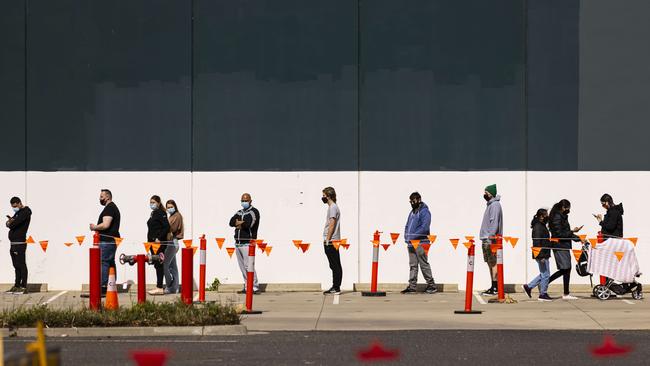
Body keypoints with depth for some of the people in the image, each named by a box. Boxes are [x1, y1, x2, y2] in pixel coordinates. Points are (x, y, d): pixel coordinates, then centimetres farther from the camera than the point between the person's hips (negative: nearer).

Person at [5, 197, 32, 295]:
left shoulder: (25, 212, -6)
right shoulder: (17, 213, 22)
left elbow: (16, 222, -20)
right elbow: (9, 224, 13)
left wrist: (10, 223, 0)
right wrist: (10, 221, -10)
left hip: (20, 243, -9)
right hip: (13, 243, 9)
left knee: (21, 265, -9)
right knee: (16, 265, 11)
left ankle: (23, 287, -10)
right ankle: (17, 286, 14)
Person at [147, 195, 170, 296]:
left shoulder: (161, 213, -9)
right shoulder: (153, 214, 18)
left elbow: (166, 227, -18)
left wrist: (159, 238, -20)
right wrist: (150, 241, 16)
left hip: (159, 243, -9)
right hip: (152, 243, 9)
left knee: (159, 264, -10)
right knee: (157, 265, 10)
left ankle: (159, 288, -10)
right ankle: (159, 286, 15)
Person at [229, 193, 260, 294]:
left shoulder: (254, 212, -3)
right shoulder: (239, 212, 19)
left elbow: (248, 223, -18)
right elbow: (232, 222, 3)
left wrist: (238, 223, -2)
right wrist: (242, 223, -12)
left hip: (247, 243, -7)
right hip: (238, 243, 7)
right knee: (242, 267, 7)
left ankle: (255, 287, -12)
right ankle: (247, 287, 12)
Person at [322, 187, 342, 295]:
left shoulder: (333, 207, -11)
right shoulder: (332, 207, 19)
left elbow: (332, 225, -17)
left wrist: (327, 239, -18)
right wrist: (326, 240, 18)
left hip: (331, 241, -10)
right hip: (330, 242, 10)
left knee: (335, 265, -8)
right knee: (334, 265, 11)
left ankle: (336, 288, -7)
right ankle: (335, 287, 15)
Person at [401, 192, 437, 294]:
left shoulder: (424, 212, -7)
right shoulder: (412, 212, 20)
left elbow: (424, 227, -17)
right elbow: (407, 225, 23)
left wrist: (413, 236, -18)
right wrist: (406, 237, 6)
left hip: (420, 243, -8)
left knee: (424, 264, -5)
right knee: (412, 265, 6)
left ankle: (431, 285, 2)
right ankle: (412, 286, 7)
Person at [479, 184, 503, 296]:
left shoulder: (495, 205, -11)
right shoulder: (490, 205, 19)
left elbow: (494, 222, -19)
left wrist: (491, 237, -24)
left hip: (491, 239, -10)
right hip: (486, 239, 10)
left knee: (493, 263, -9)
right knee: (490, 263, 12)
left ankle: (495, 288, -10)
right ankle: (493, 287, 15)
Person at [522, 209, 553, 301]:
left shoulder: (542, 226, 16)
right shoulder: (538, 227, -16)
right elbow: (537, 243, -21)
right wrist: (541, 256, -24)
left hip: (544, 255, 10)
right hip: (541, 255, -10)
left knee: (543, 274, 15)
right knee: (545, 274, -4)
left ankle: (528, 287, 20)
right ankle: (543, 294, 4)